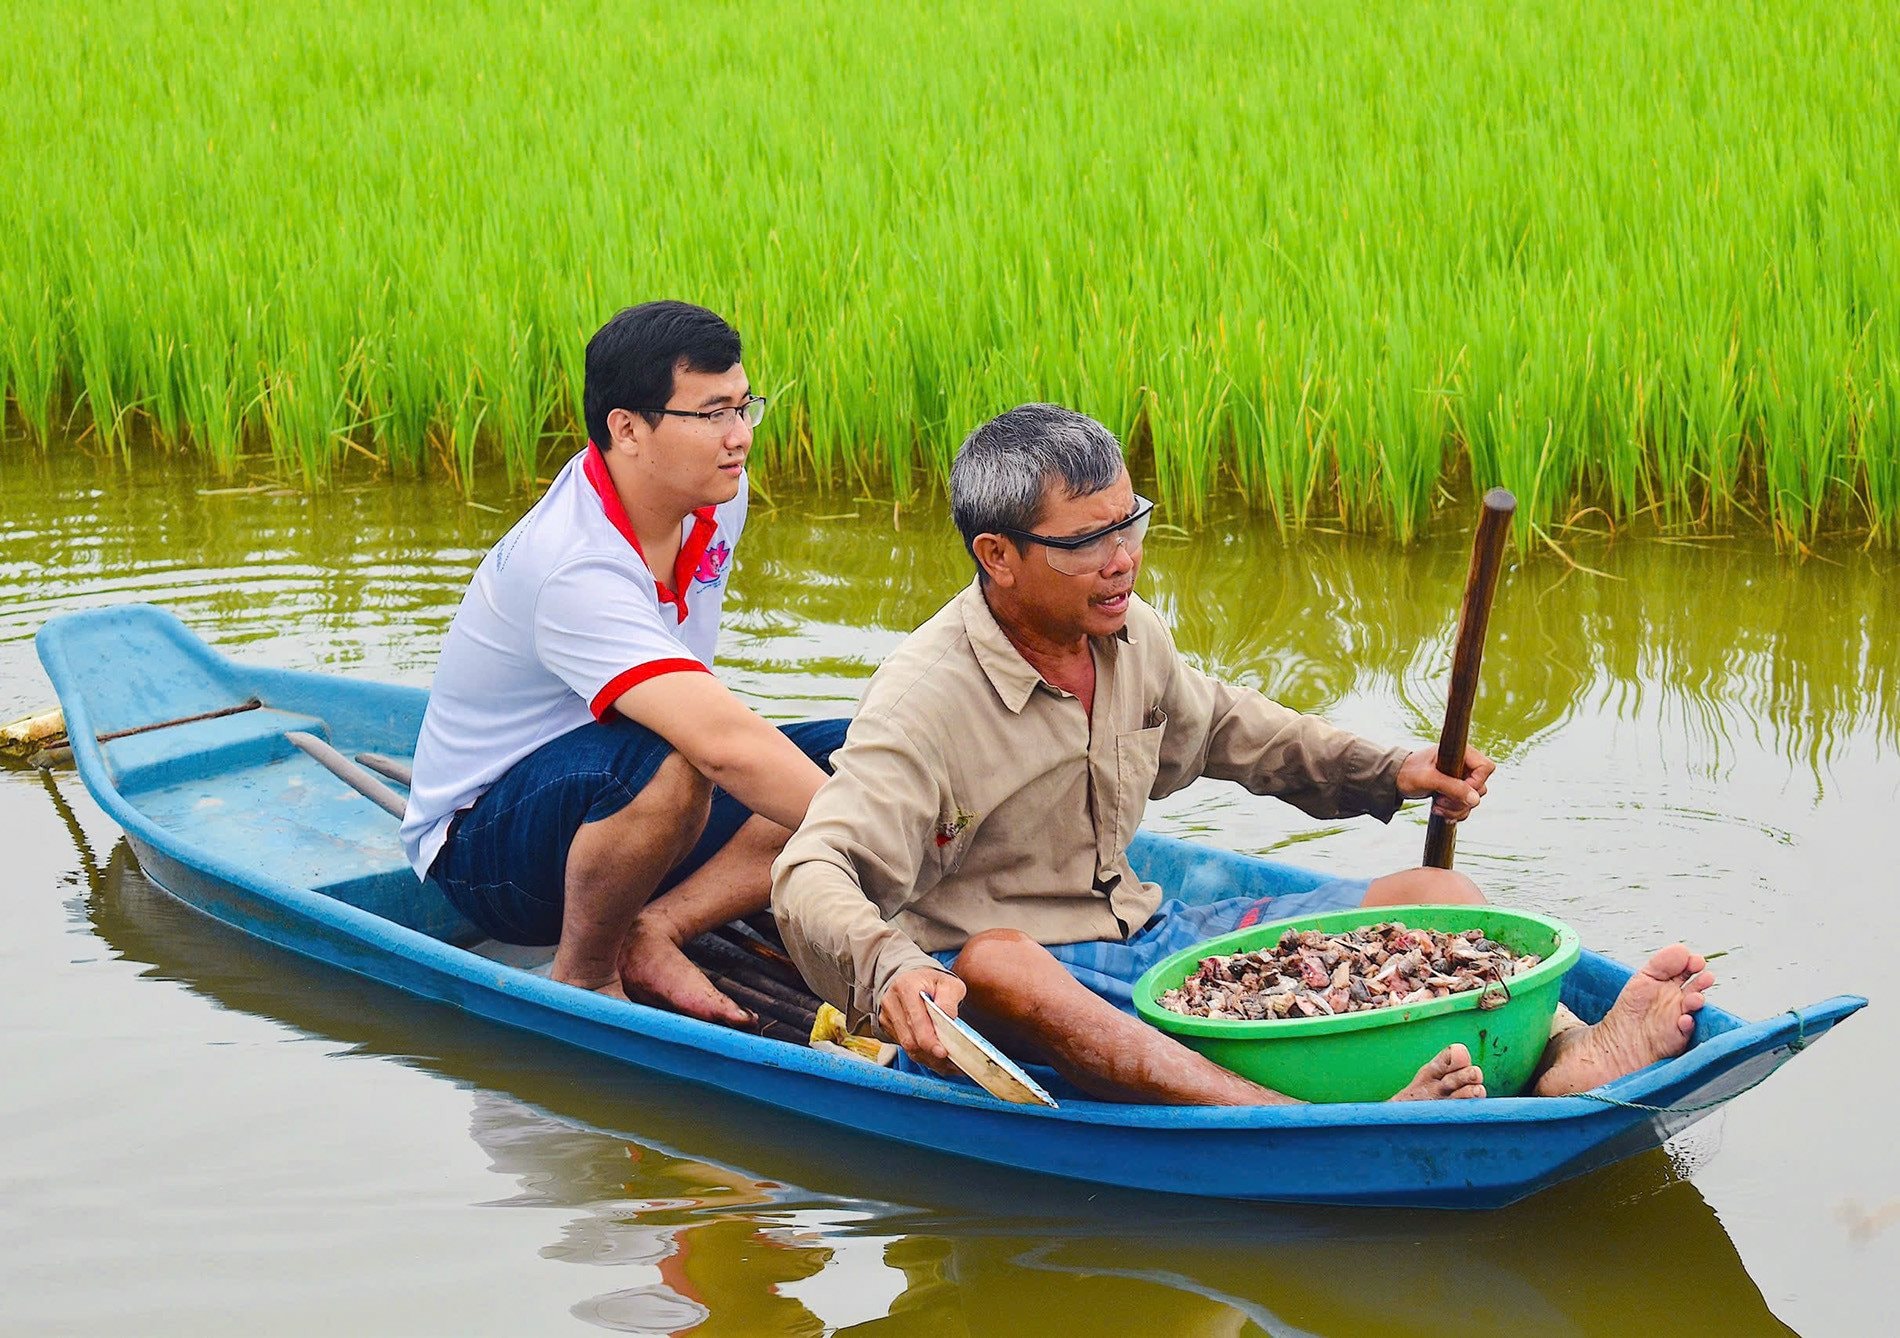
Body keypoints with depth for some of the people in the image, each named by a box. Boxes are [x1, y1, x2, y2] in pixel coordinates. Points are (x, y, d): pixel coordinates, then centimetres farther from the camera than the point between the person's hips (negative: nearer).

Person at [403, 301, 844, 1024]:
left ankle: (650, 932, -14)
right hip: (484, 847, -8)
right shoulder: (574, 571, -32)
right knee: (667, 766, -40)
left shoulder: (715, 494, -4)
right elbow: (722, 743, -43)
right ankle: (583, 973, -16)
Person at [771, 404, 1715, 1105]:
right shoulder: (924, 698, -18)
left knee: (1430, 895, -4)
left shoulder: (1126, 635, 4)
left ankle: (1568, 1056, -37)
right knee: (992, 964, -44)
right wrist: (891, 972, -48)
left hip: (1144, 935, 7)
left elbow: (1221, 725, 26)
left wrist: (1388, 774, 17)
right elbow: (814, 875, -27)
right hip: (1029, 974, -7)